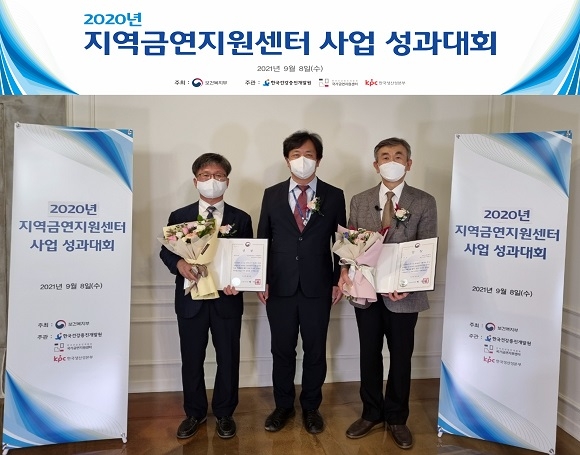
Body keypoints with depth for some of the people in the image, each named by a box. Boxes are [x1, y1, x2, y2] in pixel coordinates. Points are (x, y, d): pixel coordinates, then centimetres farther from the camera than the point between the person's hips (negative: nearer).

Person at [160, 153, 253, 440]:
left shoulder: (241, 219, 2)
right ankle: (194, 413, 33)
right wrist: (178, 264, -18)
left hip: (227, 299, 0)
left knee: (228, 359, 10)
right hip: (191, 299, 1)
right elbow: (166, 251, 5)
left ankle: (224, 414, 30)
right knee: (191, 360, 12)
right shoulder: (179, 217, 3)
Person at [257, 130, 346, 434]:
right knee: (282, 350, 12)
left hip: (318, 288, 0)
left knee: (315, 351, 11)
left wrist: (339, 281, 0)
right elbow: (262, 240, 6)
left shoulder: (334, 196, 1)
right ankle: (283, 406, 32)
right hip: (280, 287, 1)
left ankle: (311, 407, 31)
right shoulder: (272, 195, 4)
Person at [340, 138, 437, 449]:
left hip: (403, 293, -2)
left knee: (401, 357, 12)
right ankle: (372, 413, 33)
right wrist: (345, 270, -13)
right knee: (369, 354, 14)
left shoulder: (424, 203, -2)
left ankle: (396, 418, 32)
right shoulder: (359, 201, 5)